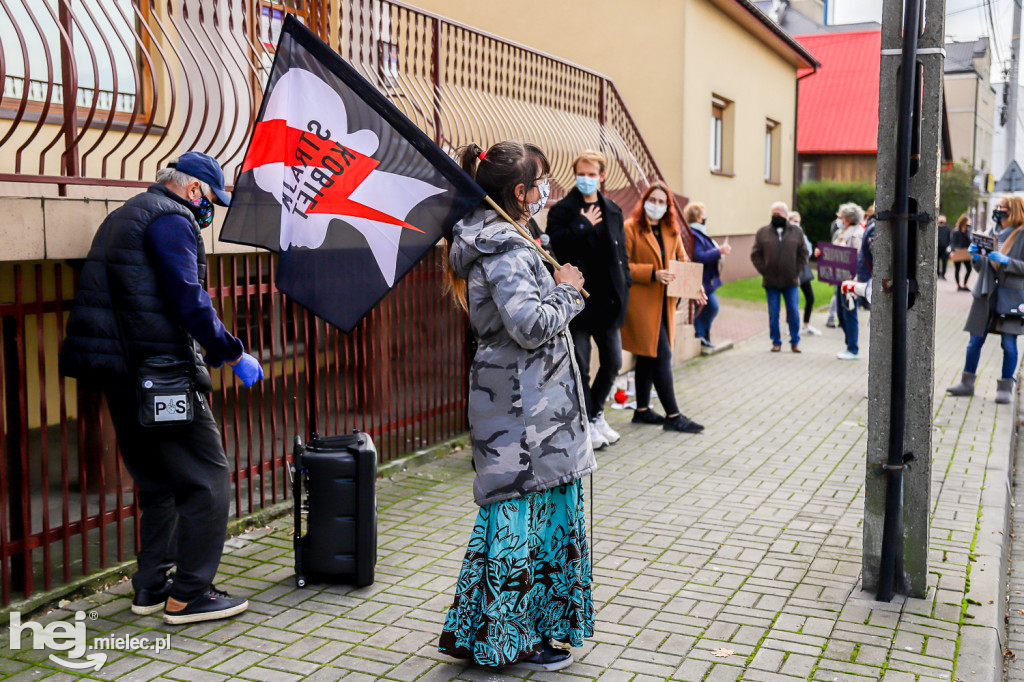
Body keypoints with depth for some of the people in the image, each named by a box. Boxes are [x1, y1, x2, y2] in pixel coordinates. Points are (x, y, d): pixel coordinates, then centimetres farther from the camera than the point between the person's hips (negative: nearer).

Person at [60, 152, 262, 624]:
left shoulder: (124, 216, 22)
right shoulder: (172, 218, -9)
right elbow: (189, 300, -19)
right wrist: (234, 356, -11)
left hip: (122, 375, 10)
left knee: (158, 484, 19)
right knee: (207, 482, -3)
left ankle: (151, 587, 24)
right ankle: (188, 596, 2)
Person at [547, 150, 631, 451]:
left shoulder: (613, 211, 13)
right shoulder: (562, 210, -4)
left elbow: (621, 251, 16)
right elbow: (556, 246, -18)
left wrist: (623, 287, 9)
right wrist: (583, 224, -16)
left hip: (608, 300, 6)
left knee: (613, 362, 12)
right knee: (580, 366, 1)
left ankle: (596, 414, 32)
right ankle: (587, 422, 17)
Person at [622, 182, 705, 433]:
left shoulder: (672, 231, 13)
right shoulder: (630, 228, -8)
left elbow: (682, 261, 16)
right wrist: (653, 274, -22)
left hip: (664, 303, 8)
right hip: (642, 302, -7)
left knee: (648, 355, 15)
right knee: (662, 356, -9)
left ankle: (642, 410, 25)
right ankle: (672, 416, -4)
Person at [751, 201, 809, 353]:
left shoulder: (797, 232, 6)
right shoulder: (763, 233, 4)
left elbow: (804, 254, 7)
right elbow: (755, 255, 4)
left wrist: (796, 271, -3)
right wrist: (764, 271, -6)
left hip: (791, 281, 0)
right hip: (771, 282, 0)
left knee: (794, 313, 1)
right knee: (773, 314, 4)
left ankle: (795, 342, 13)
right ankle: (776, 342, 14)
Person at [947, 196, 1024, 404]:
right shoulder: (992, 233, 11)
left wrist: (1006, 262, -20)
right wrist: (976, 256, -3)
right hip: (987, 294, 5)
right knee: (975, 341, 5)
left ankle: (1005, 387, 8)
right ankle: (967, 382, 14)